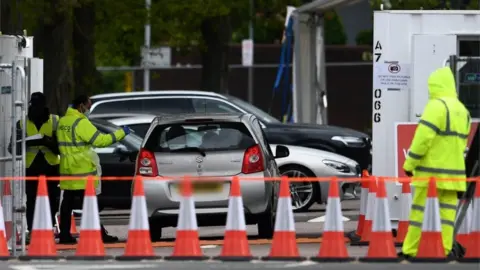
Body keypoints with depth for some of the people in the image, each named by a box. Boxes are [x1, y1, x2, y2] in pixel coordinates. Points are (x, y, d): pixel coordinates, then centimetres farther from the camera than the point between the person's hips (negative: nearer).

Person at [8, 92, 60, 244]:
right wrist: (26, 143, -21)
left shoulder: (55, 121, 3)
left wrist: (49, 143, -24)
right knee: (32, 200, -5)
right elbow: (13, 148, 2)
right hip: (31, 167, 0)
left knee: (51, 200, -2)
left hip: (51, 167, 0)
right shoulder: (22, 123, 5)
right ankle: (31, 231, 0)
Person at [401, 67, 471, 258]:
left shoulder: (436, 106, -12)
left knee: (421, 210, -3)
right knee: (447, 210, 5)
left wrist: (410, 163, -10)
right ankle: (444, 249, 0)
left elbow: (423, 137, -17)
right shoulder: (462, 110, 15)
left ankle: (411, 250, -1)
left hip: (432, 171, -7)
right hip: (454, 171, 7)